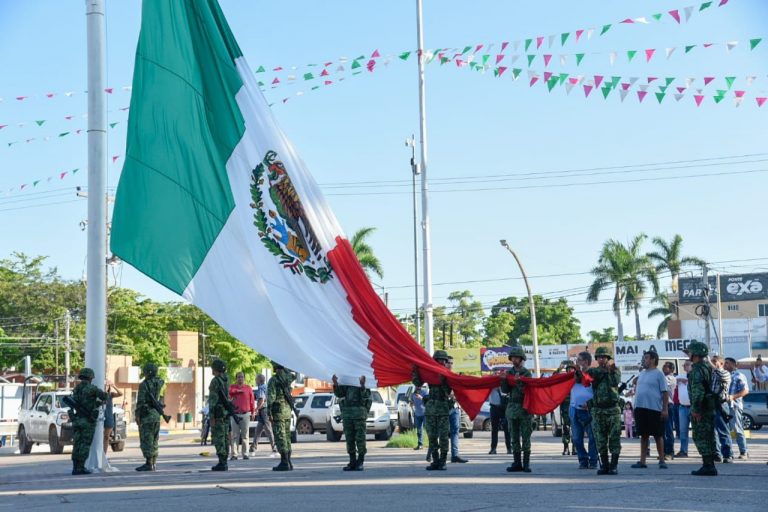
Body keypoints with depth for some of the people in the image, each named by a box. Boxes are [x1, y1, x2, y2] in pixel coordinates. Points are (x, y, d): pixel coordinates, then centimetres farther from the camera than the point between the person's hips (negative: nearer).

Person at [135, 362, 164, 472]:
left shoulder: (144, 384, -11)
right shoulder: (160, 383, 7)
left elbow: (141, 401, -15)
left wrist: (137, 415, -12)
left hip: (147, 415, -7)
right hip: (157, 414, 7)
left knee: (146, 439, -6)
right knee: (154, 440, 12)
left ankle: (148, 464, -9)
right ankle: (153, 463, 13)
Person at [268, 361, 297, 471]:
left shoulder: (273, 380, -12)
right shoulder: (287, 377, 7)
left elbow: (271, 397, -17)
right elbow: (294, 374, 31)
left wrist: (269, 413, -15)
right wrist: (284, 367, 28)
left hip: (278, 411, -7)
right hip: (288, 410, 7)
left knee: (280, 437, -6)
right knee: (287, 436, 12)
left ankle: (284, 462, -9)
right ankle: (288, 462, 13)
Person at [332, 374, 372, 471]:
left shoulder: (363, 377, 1)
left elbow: (366, 395, -10)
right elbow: (339, 393, 4)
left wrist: (362, 385, -27)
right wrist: (335, 384, -13)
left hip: (359, 409, -4)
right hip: (346, 411, 4)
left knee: (360, 437, -3)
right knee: (349, 438, 5)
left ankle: (360, 462, 4)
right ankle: (352, 462, 10)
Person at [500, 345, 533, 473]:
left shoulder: (526, 373, -1)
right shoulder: (508, 372, 10)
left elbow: (527, 390, -9)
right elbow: (505, 390, 5)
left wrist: (519, 382, -23)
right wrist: (504, 380, -12)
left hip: (524, 407, -4)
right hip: (512, 406, 4)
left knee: (526, 437, -4)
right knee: (514, 437, 5)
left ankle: (526, 463, -2)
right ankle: (517, 463, 9)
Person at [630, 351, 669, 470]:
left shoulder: (658, 374, -5)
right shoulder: (641, 373, 15)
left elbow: (665, 392, -8)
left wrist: (665, 409, -13)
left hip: (654, 409, -6)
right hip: (640, 408, 6)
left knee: (658, 435, 1)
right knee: (643, 435, 9)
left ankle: (661, 460, 9)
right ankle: (642, 461, 12)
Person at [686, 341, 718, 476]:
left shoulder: (697, 370, -15)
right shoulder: (708, 367, 17)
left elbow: (698, 391, -24)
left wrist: (696, 409, -23)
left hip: (700, 408, -10)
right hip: (710, 407, 10)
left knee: (700, 437, -7)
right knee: (708, 436, 12)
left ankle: (707, 466, -9)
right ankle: (710, 466, 16)